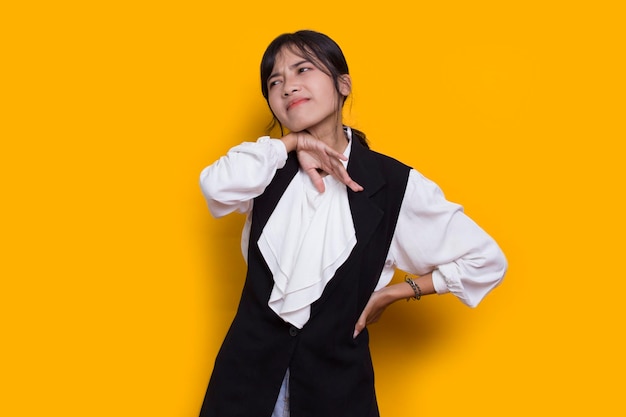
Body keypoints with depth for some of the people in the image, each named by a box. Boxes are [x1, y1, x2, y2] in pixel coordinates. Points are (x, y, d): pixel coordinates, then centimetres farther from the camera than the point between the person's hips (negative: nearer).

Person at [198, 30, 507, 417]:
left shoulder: (394, 184, -8)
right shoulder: (273, 168, 0)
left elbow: (486, 261, -3)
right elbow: (216, 185, -23)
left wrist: (391, 293, -1)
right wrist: (293, 143, -15)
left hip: (335, 376, -2)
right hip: (250, 367, 3)